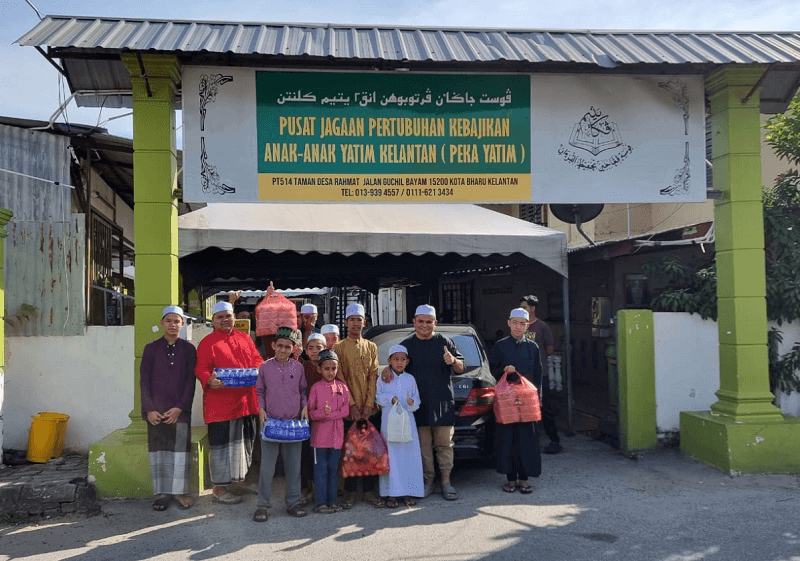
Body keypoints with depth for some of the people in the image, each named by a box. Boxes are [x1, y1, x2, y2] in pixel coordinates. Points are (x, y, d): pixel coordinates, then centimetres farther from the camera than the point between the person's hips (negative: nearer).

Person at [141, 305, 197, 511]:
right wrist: (149, 409, -5)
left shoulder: (188, 349, 4)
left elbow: (190, 381, 1)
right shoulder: (151, 348, 6)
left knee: (180, 450, -1)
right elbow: (144, 380, 4)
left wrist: (180, 407, -9)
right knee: (158, 450, 3)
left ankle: (180, 492, 8)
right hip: (156, 411, 1)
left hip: (180, 410, -1)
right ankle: (162, 493, 11)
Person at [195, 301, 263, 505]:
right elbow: (200, 369, -8)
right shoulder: (207, 343, -2)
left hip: (246, 401, 6)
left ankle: (238, 482, 29)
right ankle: (219, 488, 10)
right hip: (221, 402, -6)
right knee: (222, 444, -1)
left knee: (245, 441, 14)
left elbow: (256, 359, 16)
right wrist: (209, 380, -28)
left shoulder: (244, 338, 14)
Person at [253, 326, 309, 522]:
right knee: (267, 466, -1)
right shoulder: (265, 367, 2)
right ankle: (263, 505, 9)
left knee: (293, 466, 8)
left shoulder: (298, 367, 5)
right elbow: (259, 392, 11)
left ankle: (293, 503, 19)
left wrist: (305, 406, 0)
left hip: (294, 423, 2)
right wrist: (261, 409, -3)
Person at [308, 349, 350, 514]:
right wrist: (322, 413, -20)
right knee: (321, 469, 1)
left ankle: (332, 501, 18)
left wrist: (329, 415, -12)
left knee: (333, 468, 9)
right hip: (320, 434, -2)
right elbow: (310, 412, -2)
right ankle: (320, 503, 8)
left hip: (337, 433, 2)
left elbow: (345, 411, 2)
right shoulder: (316, 388, -1)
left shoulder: (342, 387, 5)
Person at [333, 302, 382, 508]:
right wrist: (352, 405, -10)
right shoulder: (339, 348, 3)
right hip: (348, 410, -2)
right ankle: (350, 492, 12)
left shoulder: (371, 347, 11)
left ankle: (369, 490, 15)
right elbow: (340, 379, -3)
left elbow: (373, 377, 4)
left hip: (370, 409, 2)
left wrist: (369, 405, -6)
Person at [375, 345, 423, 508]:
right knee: (391, 456, -3)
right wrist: (391, 399, -14)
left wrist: (412, 403, -15)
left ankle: (408, 491, 7)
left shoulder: (410, 379, 9)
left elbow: (417, 402, 7)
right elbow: (378, 397, 1)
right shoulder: (383, 379, 5)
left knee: (409, 456, -1)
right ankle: (392, 493, 2)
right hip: (389, 421, -2)